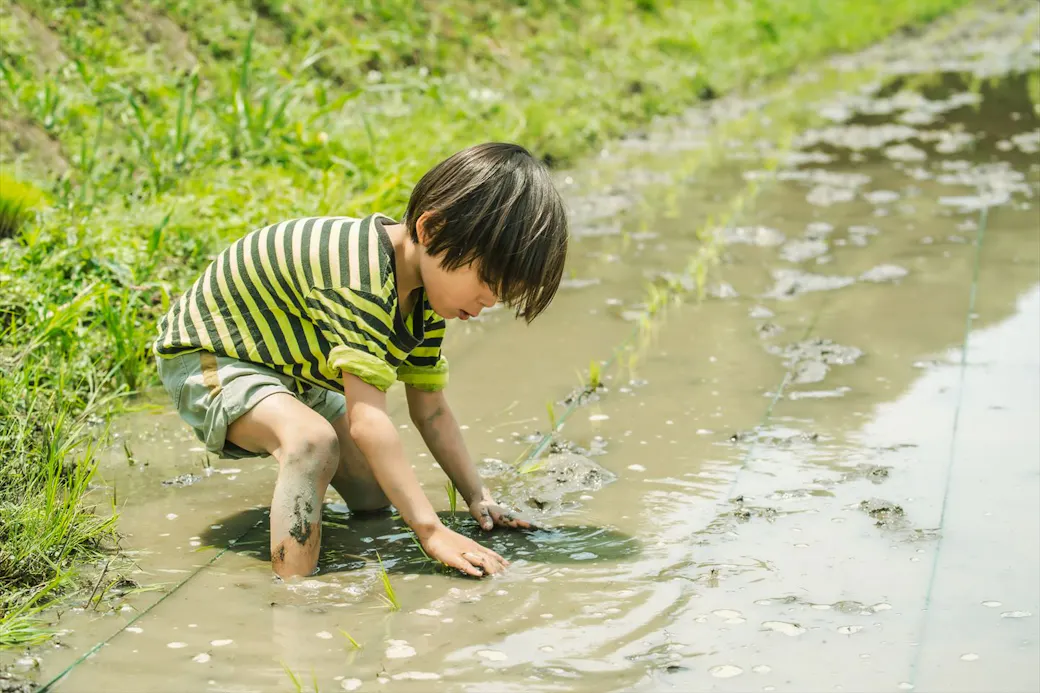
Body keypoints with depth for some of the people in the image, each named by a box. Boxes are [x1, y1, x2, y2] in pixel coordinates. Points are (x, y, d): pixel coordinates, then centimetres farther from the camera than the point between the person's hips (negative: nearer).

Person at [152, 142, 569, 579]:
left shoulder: (424, 293, -8)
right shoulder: (364, 280, -38)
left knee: (374, 497, 12)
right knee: (314, 440, -37)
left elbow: (429, 406, 2)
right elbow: (367, 421, -44)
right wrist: (430, 530, -45)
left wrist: (478, 498, -5)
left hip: (294, 370, 9)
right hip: (206, 357, -9)